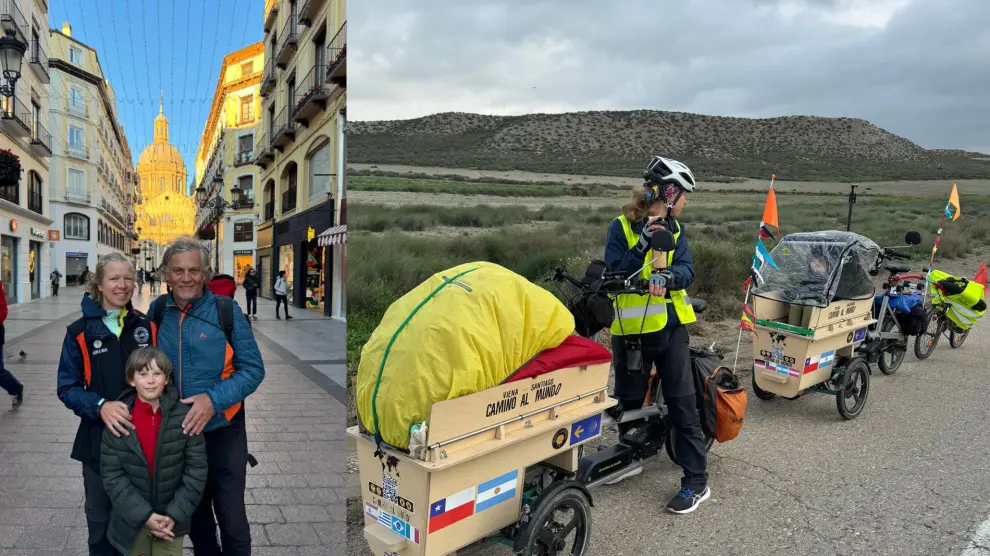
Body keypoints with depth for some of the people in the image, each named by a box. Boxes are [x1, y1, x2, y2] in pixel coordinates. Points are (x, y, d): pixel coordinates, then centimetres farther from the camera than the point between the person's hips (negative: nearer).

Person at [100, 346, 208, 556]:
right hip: (132, 521, 1)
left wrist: (176, 515, -13)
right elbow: (111, 474, -7)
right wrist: (144, 515, -13)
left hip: (171, 519, -1)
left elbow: (197, 469, -8)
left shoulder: (184, 415, -12)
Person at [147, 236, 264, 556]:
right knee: (193, 512, 21)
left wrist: (213, 400, -24)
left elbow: (253, 369, -12)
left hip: (222, 430, -3)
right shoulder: (157, 310, -2)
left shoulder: (226, 310, -12)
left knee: (231, 516, 5)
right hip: (175, 432, 4)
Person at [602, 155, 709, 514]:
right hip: (632, 328, -2)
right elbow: (613, 274, -13)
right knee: (629, 402, 14)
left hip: (671, 326, 2)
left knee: (683, 404, 1)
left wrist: (667, 276, -26)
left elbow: (687, 270, -5)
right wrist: (643, 244, -23)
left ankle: (696, 481, 8)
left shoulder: (675, 228, 6)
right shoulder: (621, 227, -6)